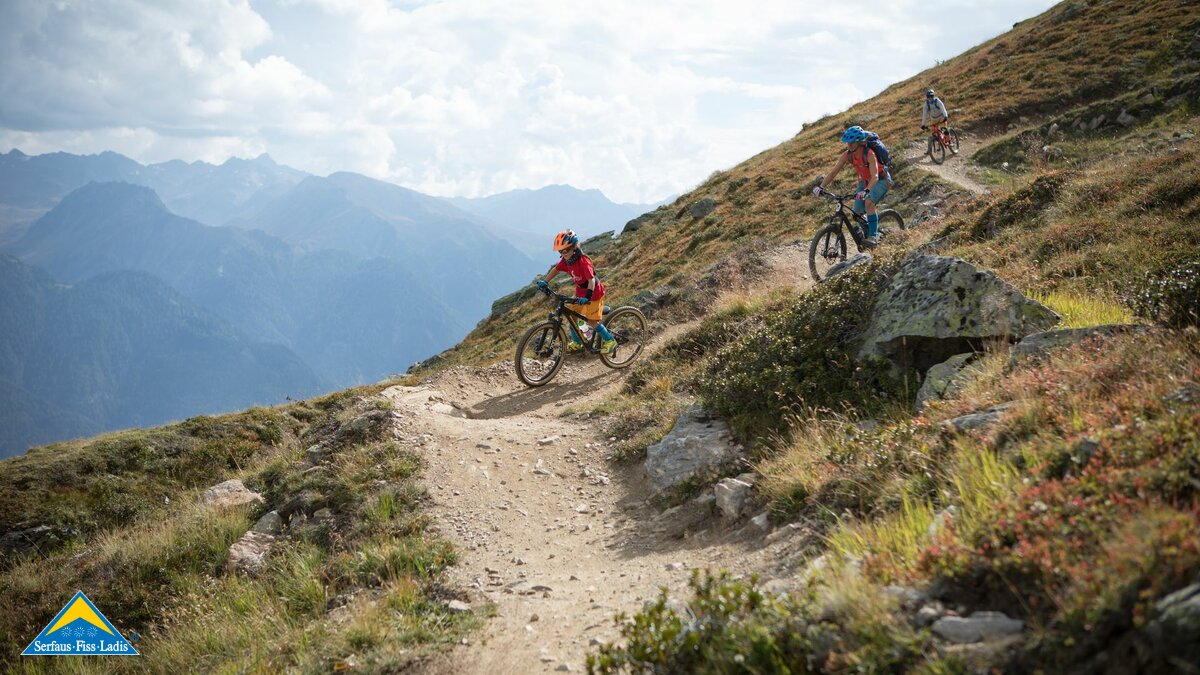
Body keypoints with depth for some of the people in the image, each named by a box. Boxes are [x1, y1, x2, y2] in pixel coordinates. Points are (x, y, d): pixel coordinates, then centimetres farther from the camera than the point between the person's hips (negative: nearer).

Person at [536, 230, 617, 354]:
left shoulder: (583, 261, -31)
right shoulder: (566, 260, -8)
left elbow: (591, 280, -36)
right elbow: (555, 269, 10)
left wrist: (587, 297, -46)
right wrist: (545, 282, 0)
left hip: (594, 292, -8)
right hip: (580, 292, 8)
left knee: (591, 321, -9)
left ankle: (609, 341, 8)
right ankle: (577, 342, 25)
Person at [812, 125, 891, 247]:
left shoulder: (869, 153, -34)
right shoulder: (848, 154, -17)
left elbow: (875, 176, -43)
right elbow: (833, 172, -17)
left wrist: (866, 191, -60)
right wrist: (821, 187, -31)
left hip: (881, 180, -6)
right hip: (865, 181, 6)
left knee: (869, 203, -31)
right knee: (857, 212, -3)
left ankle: (873, 235, -22)